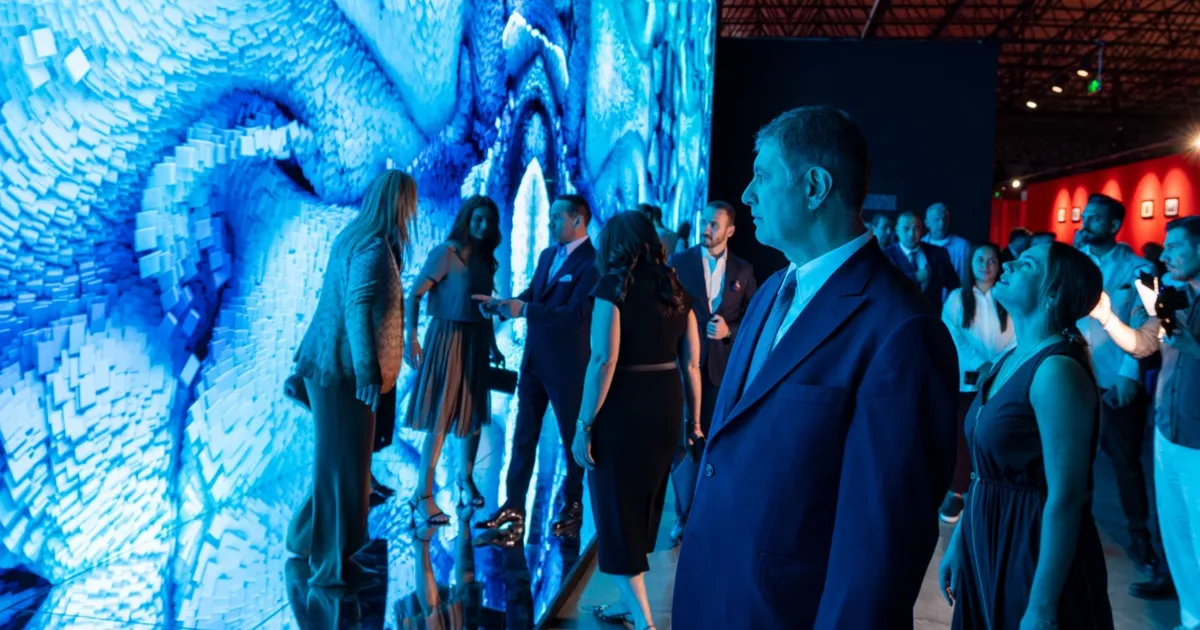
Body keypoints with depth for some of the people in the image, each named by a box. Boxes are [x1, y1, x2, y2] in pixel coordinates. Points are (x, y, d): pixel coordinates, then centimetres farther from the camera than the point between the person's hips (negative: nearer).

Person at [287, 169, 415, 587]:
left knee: (336, 460, 21)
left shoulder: (354, 236, 12)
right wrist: (368, 371, -30)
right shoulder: (374, 247, -17)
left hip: (331, 365, 10)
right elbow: (359, 310, -26)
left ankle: (308, 537, 36)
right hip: (343, 370, -10)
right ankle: (332, 565, 10)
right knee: (343, 464, 0)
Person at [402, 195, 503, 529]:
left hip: (476, 341, 7)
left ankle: (465, 477, 30)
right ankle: (423, 495, 0)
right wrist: (411, 339, -23)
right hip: (448, 338, -6)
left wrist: (493, 345, 13)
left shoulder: (484, 258, 10)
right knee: (440, 418, -6)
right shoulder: (445, 253, -10)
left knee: (473, 412, 13)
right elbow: (414, 296, -14)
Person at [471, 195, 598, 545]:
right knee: (523, 436, 9)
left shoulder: (592, 263, -17)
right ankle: (513, 509, 16)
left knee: (572, 436, 11)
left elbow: (576, 314, -26)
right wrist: (501, 303, -7)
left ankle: (572, 506, 29)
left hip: (568, 364, -7)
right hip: (534, 359, 7)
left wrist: (523, 311, -30)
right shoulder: (547, 255, 9)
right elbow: (532, 294, 12)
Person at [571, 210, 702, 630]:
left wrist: (584, 425, -13)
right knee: (643, 505, 20)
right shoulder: (676, 290, 7)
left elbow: (604, 361, -17)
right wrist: (694, 421, 14)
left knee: (617, 507, 7)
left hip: (622, 406, -6)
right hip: (665, 406, 6)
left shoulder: (614, 286, -9)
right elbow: (692, 364, 6)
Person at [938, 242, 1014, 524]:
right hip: (966, 380, -1)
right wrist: (979, 364, -19)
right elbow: (951, 336, -7)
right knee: (963, 436, 2)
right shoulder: (957, 297, 3)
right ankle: (956, 492, 11)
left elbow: (1018, 338, -1)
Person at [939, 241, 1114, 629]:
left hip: (1035, 554, -8)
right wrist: (958, 541, 14)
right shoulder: (1010, 361, 6)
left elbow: (1065, 499, -22)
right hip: (988, 547, 8)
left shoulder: (1057, 369, -20)